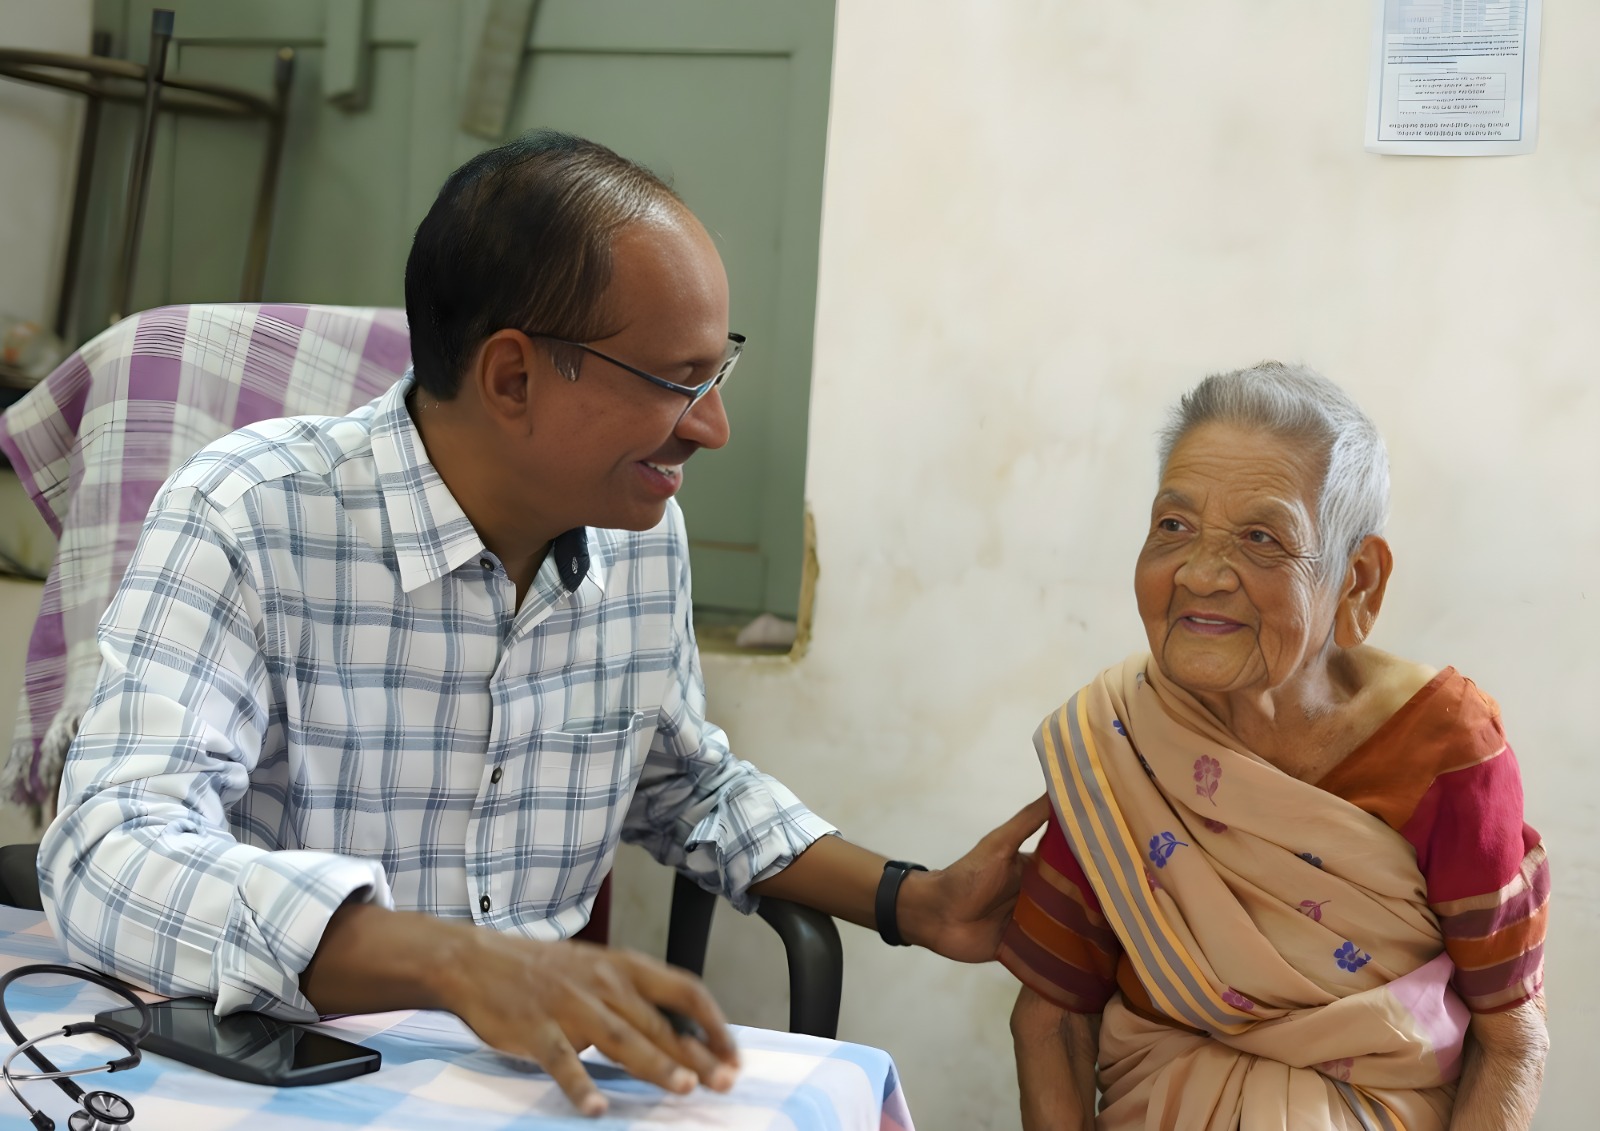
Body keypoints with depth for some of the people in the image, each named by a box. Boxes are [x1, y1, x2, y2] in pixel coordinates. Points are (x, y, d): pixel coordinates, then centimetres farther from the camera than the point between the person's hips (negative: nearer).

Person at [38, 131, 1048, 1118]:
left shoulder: (644, 531, 2)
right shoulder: (246, 523, -17)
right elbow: (111, 859, -29)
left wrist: (917, 905, 7)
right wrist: (456, 960, -42)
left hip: (546, 1061, 5)